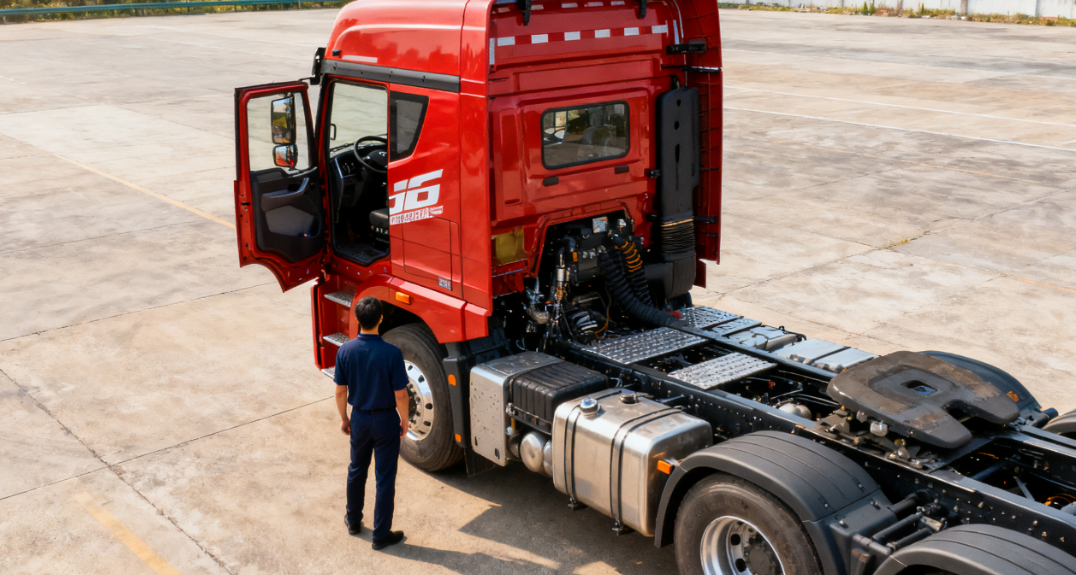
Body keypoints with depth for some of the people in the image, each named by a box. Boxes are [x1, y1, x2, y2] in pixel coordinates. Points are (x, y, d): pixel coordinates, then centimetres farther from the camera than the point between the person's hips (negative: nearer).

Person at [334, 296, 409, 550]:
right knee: (385, 477, 8)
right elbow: (400, 394, -16)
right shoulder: (392, 353, -23)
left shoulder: (345, 351, -13)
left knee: (357, 470, 23)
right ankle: (381, 534, 16)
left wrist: (344, 418, 12)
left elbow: (340, 391, -3)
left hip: (359, 418, 3)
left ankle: (353, 520, 41)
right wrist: (404, 421, 0)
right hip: (386, 420, -3)